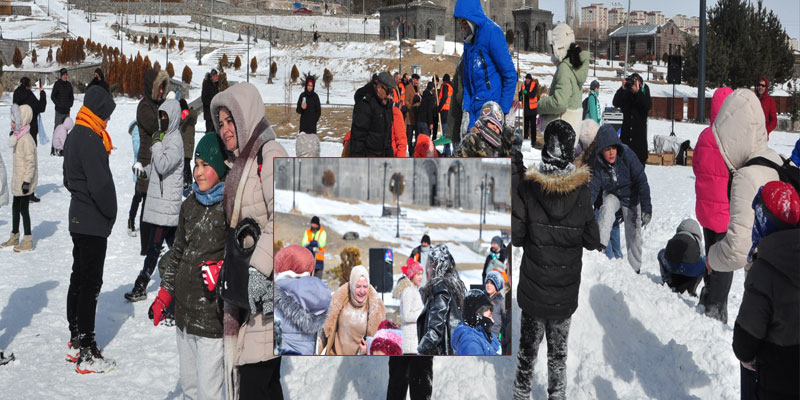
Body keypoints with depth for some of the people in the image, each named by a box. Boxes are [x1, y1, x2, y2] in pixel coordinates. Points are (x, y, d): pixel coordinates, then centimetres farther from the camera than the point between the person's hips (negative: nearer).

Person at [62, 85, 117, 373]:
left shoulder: (74, 135, 11)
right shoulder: (90, 139, -20)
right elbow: (101, 183, -23)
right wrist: (111, 213, -10)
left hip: (78, 218, 10)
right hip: (94, 223, -10)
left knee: (79, 279, 17)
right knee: (90, 284, -6)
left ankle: (76, 340, 28)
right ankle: (87, 354, -2)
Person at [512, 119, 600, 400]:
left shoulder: (528, 188, -16)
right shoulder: (582, 192, -15)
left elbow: (515, 236, -8)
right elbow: (592, 241, -6)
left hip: (533, 289, 0)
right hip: (566, 292, 0)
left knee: (528, 345, 17)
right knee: (558, 350, 16)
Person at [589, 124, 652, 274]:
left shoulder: (627, 155, -28)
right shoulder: (598, 163, -20)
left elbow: (641, 182, -24)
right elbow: (593, 188, -15)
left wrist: (646, 208, -26)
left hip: (631, 197, -2)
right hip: (612, 195, 2)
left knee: (634, 234, 1)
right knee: (607, 208, -32)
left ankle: (635, 268, 18)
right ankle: (600, 245, -32)